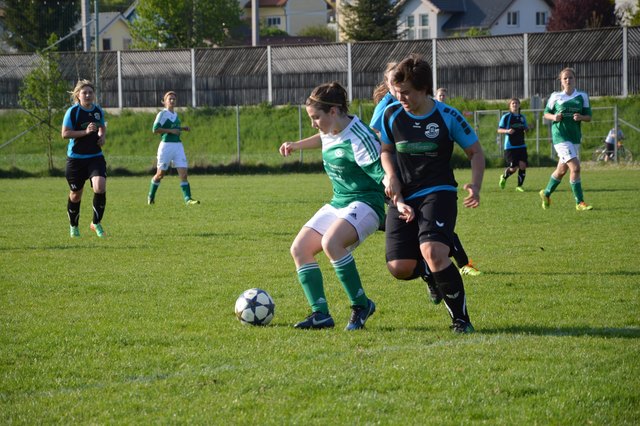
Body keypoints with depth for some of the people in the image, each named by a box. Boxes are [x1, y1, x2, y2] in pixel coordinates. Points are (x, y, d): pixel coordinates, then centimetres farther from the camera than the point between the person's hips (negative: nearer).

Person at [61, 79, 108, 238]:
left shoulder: (98, 110, 6)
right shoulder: (72, 111, -9)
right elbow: (65, 133, -14)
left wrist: (102, 136, 2)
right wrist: (85, 132, -23)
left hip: (95, 156, 3)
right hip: (76, 158, -3)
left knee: (100, 187, -18)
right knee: (76, 194, 8)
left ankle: (96, 223, -1)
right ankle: (73, 226, 30)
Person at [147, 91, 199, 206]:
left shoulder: (175, 114, 15)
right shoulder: (162, 114, -7)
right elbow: (155, 129, -15)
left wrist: (182, 128, 13)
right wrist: (171, 130, -17)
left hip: (178, 146, 6)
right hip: (166, 145, -6)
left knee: (183, 174, -7)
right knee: (160, 174, 6)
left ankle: (187, 199, -13)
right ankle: (151, 196, 27)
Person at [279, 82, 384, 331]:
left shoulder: (359, 140, -21)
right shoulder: (331, 131, 6)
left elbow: (383, 176, -23)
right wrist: (297, 145, 40)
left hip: (365, 203, -10)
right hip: (337, 204, 10)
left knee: (330, 243, -34)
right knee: (299, 248, -1)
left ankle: (361, 305, -20)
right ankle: (320, 314, -2)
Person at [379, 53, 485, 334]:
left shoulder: (447, 117, -7)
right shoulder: (392, 114, 1)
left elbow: (475, 152, 3)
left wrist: (475, 186, -13)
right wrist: (392, 178, -2)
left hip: (438, 192, -4)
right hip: (404, 196, 4)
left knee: (433, 252, -29)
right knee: (399, 268, -8)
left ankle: (461, 318, -13)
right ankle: (430, 272, 30)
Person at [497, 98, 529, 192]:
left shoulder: (522, 117, 12)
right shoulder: (506, 117, -3)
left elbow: (525, 129, 24)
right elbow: (499, 130, -4)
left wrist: (527, 129, 0)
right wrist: (507, 131, -23)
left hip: (521, 146, 4)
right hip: (510, 146, -4)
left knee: (523, 165, -8)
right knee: (513, 168, -7)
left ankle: (519, 186, 6)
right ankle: (504, 177, 26)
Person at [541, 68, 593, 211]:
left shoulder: (582, 96, 7)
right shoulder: (555, 96, 2)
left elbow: (589, 117, 8)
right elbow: (546, 114, 10)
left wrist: (581, 117, -14)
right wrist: (554, 117, -11)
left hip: (575, 136, 4)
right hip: (560, 136, -4)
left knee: (562, 170, 14)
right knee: (575, 168, -17)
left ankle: (546, 193, 37)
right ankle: (580, 202, -13)